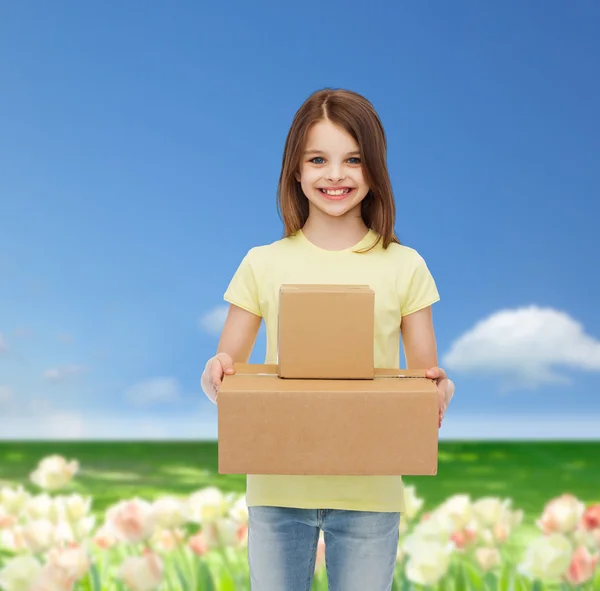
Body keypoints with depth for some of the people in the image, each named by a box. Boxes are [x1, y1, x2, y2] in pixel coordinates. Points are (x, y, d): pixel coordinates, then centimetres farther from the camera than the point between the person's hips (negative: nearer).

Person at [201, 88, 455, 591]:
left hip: (369, 492, 0)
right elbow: (225, 372, 4)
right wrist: (215, 378, -19)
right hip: (276, 488, 1)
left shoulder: (404, 267, 0)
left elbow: (426, 376, 4)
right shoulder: (263, 264, 1)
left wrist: (439, 390, -19)